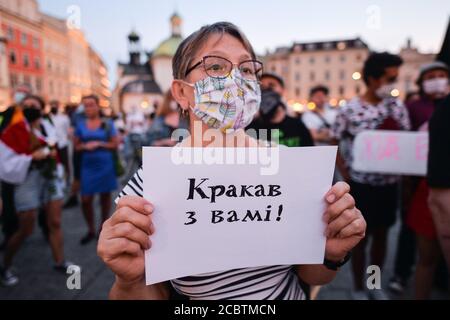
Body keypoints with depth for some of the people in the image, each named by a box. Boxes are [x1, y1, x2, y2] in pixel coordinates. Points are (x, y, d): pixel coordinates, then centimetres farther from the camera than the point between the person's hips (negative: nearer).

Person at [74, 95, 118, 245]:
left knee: (105, 195, 8)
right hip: (87, 166, 2)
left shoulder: (107, 124, -1)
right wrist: (85, 146, -12)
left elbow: (115, 144, -2)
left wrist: (99, 144, -15)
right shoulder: (80, 125, 5)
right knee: (85, 199, -2)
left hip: (105, 165, -1)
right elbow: (76, 146, 9)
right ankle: (91, 230, 17)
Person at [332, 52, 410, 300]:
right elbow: (334, 145, -4)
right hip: (361, 185, -4)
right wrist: (346, 175, -11)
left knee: (381, 235, 16)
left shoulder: (398, 107, 1)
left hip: (389, 184, 4)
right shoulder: (349, 110, -11)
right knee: (360, 237, 7)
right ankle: (358, 289, 27)